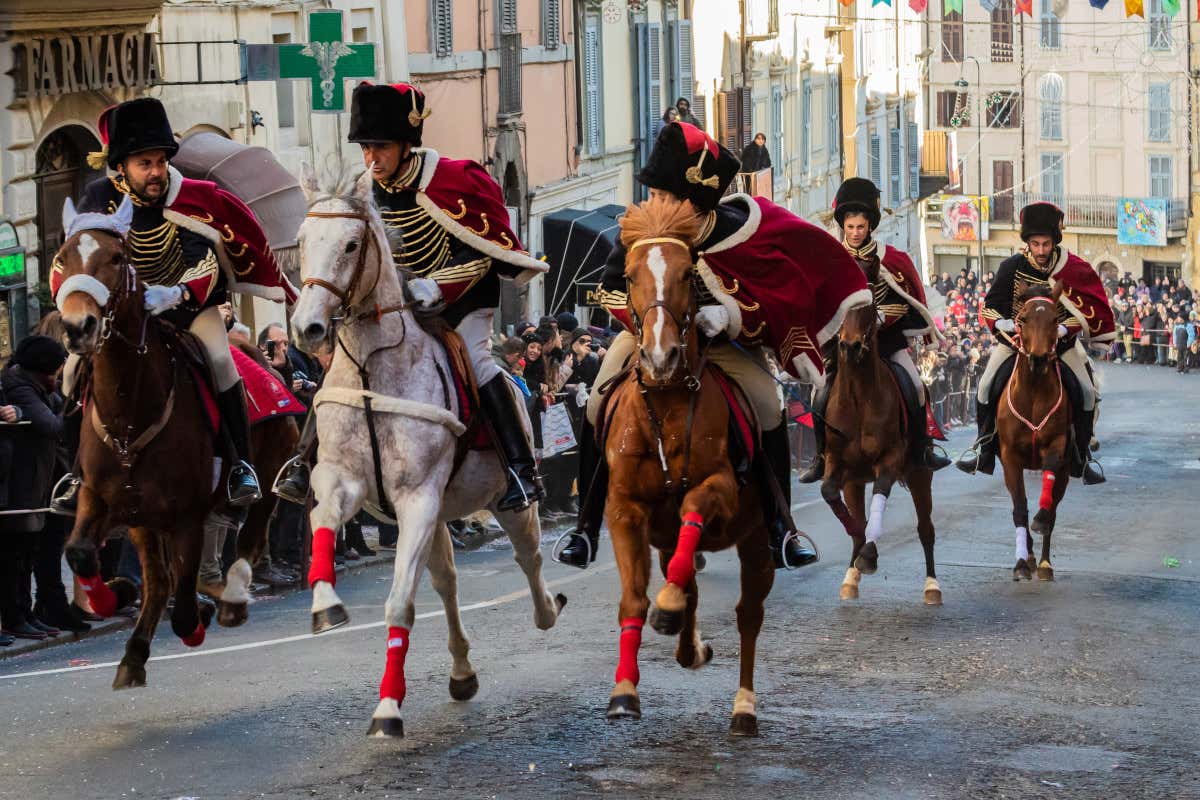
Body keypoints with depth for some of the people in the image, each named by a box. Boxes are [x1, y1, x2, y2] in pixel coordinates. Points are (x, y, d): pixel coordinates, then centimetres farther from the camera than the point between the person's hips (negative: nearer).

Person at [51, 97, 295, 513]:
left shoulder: (193, 201, -21)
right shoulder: (101, 199, -15)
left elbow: (204, 270, -24)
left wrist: (173, 295, -44)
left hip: (190, 299, -2)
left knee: (219, 358, -28)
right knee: (82, 366, -16)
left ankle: (241, 466, -15)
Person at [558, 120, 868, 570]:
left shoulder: (737, 234, -24)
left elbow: (768, 310, -14)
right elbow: (613, 288, -8)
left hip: (720, 340, -1)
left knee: (766, 406, -18)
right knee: (599, 409, -16)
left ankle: (778, 530, -4)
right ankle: (586, 527, -3)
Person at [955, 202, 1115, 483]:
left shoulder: (1073, 269, -14)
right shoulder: (1011, 267, -12)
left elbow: (1087, 311, -12)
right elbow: (992, 305, -5)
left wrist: (1064, 329, -29)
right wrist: (1002, 323, -26)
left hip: (1060, 342, 0)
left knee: (1086, 392, -11)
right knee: (987, 387, -13)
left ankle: (1082, 456, 5)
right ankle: (984, 447, 3)